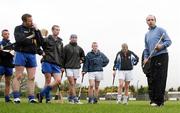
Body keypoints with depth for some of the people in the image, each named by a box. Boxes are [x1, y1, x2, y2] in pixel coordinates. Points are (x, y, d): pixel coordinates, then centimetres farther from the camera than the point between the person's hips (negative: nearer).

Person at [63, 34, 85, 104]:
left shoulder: (79, 48, 10)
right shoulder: (66, 47, -1)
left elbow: (83, 56, 27)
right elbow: (63, 57, 0)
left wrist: (81, 61, 11)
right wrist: (63, 66, -3)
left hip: (76, 68, 4)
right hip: (68, 68, -4)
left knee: (73, 84, 7)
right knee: (72, 83, -11)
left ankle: (70, 97, 17)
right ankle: (74, 98, -15)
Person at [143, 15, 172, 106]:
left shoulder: (160, 30, 3)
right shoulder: (147, 35, 21)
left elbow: (168, 41, -3)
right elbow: (146, 48, 24)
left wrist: (162, 46, -21)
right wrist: (145, 58, 8)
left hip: (162, 55, -6)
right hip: (153, 58, 6)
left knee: (160, 78, -11)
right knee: (153, 78, 3)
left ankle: (159, 101, -11)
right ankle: (153, 100, 8)